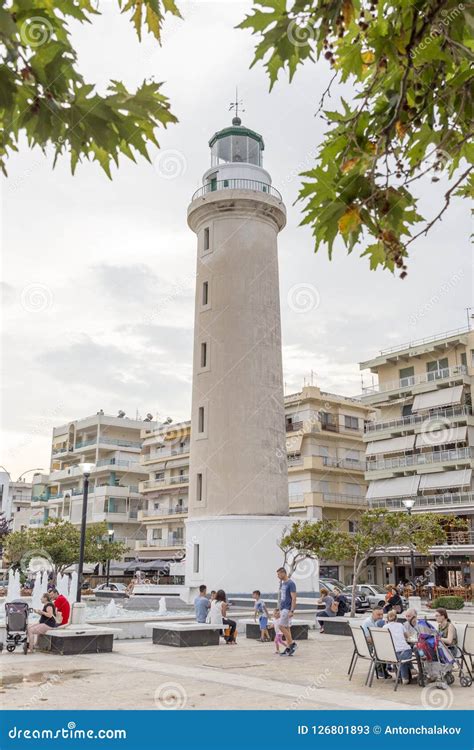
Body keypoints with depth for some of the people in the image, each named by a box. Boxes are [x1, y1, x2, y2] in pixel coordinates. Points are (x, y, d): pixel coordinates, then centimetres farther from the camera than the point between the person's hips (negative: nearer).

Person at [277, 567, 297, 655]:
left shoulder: (291, 583, -13)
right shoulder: (282, 583, 14)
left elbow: (294, 598, -17)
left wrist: (292, 611, -22)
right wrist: (279, 608, 18)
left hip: (287, 609, -9)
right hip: (283, 608, 9)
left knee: (282, 626, -12)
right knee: (286, 628, 8)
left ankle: (293, 644, -2)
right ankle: (288, 648, 10)